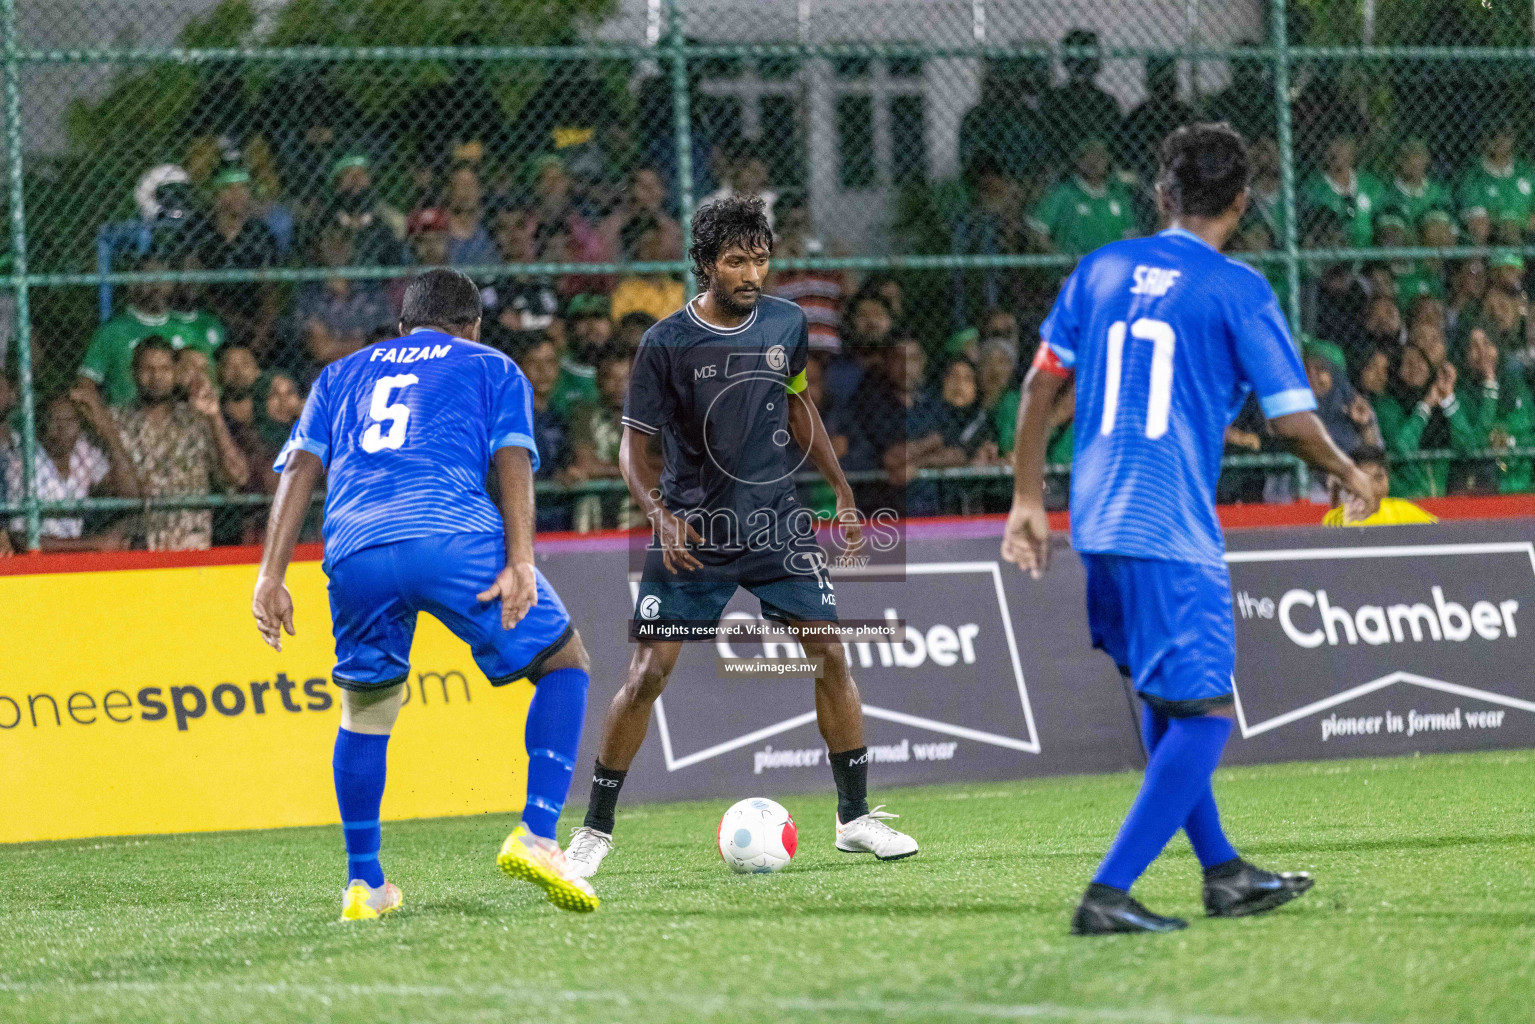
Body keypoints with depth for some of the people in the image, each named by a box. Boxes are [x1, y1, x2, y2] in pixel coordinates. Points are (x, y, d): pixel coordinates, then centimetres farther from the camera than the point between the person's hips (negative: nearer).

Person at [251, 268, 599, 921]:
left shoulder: (342, 375, 32)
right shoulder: (494, 369, 24)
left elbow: (300, 467, 17)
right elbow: (512, 460, 6)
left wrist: (271, 575, 10)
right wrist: (519, 563, -5)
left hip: (355, 550, 3)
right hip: (456, 537, -3)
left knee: (364, 709, 24)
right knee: (564, 664, 15)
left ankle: (364, 884, 22)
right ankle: (537, 838, -1)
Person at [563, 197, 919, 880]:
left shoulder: (787, 325, 0)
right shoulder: (666, 343, -11)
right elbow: (636, 445, -4)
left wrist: (842, 492, 16)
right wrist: (661, 516, -21)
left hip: (775, 519, 3)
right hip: (691, 528, -3)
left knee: (830, 655, -5)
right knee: (647, 673, -9)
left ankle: (855, 818, 8)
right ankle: (595, 831, 3)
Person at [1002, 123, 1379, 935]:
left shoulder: (1101, 271, 9)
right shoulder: (1237, 290, -6)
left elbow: (1041, 383, 9)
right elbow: (1293, 420, -8)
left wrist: (1028, 499, 17)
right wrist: (1352, 478, 11)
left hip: (1098, 521, 7)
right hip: (1173, 532, -7)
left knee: (1162, 700, 21)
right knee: (1202, 717, -3)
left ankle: (1221, 870, 31)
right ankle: (1108, 896, -12)